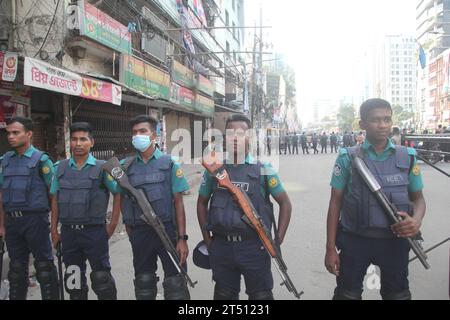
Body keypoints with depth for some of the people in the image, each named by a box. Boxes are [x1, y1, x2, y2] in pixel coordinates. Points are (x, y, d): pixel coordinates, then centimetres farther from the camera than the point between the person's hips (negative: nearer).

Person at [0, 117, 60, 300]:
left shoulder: (40, 159, -6)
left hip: (35, 219, -5)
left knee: (44, 267, 2)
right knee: (17, 268, 16)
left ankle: (51, 296, 12)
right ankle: (16, 297, 28)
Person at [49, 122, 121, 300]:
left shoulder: (102, 168, -5)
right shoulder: (60, 167, 6)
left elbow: (118, 193, -2)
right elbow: (55, 200, 11)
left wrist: (113, 224, -5)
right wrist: (54, 230, 8)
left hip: (94, 231, -4)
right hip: (68, 232, 4)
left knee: (101, 278, 3)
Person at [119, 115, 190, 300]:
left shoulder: (169, 164, -1)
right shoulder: (126, 166, 6)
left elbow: (178, 202, -4)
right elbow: (122, 201, 12)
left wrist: (182, 238, -9)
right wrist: (130, 231, 5)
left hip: (167, 230, -3)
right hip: (139, 233, 3)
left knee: (175, 284, 0)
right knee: (143, 285, 16)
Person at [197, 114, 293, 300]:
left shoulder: (263, 169, -4)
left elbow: (285, 203, 2)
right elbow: (202, 203, 14)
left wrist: (278, 240, -3)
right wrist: (207, 239, 8)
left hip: (254, 247, -2)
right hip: (221, 247, 3)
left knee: (261, 295, 9)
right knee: (224, 295, 17)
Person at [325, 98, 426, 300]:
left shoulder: (407, 157, 2)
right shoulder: (348, 158, -5)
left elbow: (418, 197, 10)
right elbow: (336, 202, -2)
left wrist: (417, 220, -15)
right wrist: (331, 248, -5)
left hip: (396, 241, 2)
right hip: (355, 240, -2)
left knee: (398, 294, 18)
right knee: (347, 295, 11)